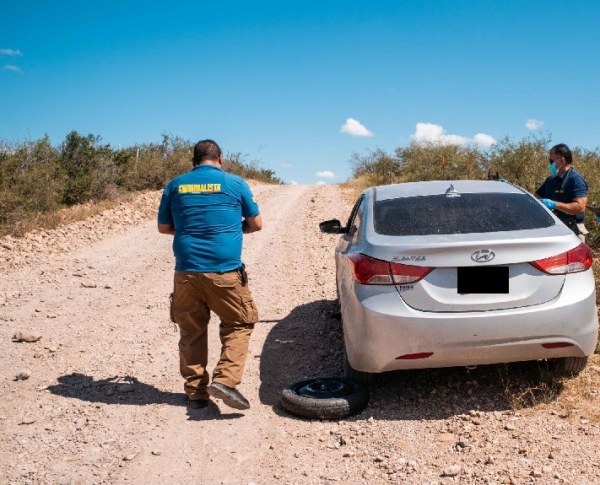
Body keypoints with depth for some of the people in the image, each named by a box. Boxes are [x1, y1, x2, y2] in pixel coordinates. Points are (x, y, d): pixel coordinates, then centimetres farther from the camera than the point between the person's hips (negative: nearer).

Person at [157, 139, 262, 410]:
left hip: (186, 272, 3)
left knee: (191, 332, 14)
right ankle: (225, 380, -2)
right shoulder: (235, 183, 2)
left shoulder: (175, 185, 8)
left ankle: (195, 392, 19)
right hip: (225, 272, -2)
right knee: (239, 324, 13)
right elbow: (256, 224, 11)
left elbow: (163, 227, 16)